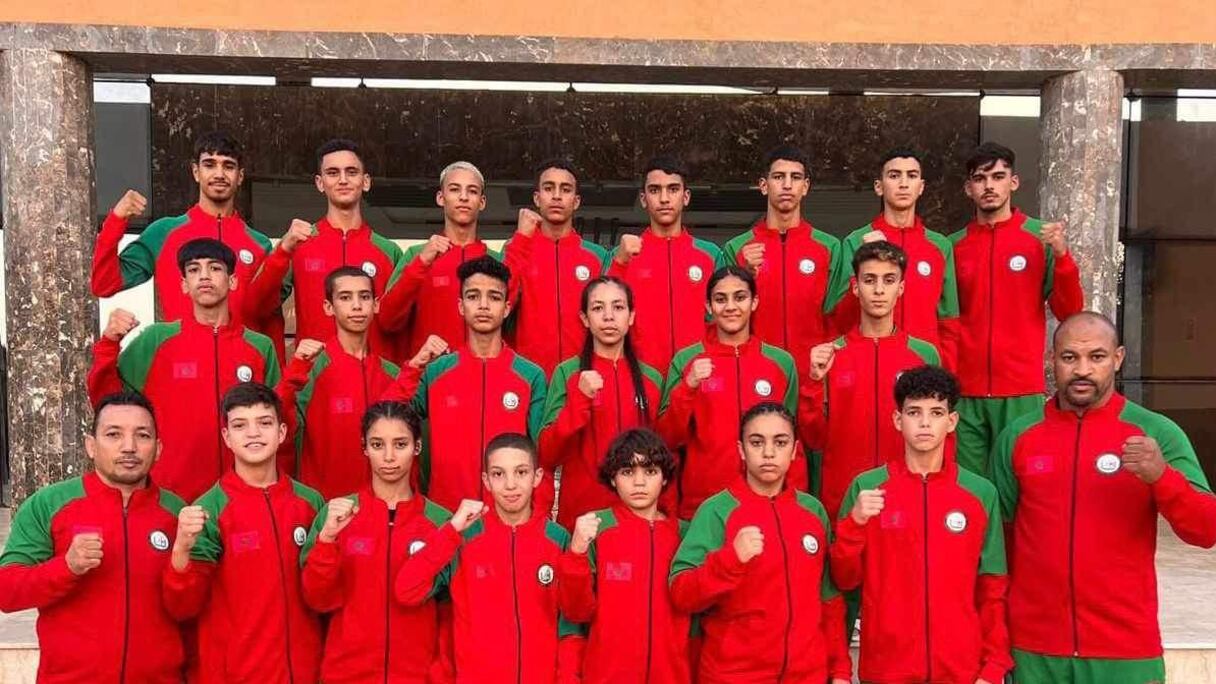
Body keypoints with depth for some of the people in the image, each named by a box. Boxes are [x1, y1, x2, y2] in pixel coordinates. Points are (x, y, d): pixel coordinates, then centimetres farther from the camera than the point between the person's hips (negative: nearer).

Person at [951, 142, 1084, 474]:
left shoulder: (1041, 238, 2)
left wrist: (1062, 256, -15)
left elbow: (1070, 314, -2)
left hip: (1022, 391, -2)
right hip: (965, 391, 2)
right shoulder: (954, 245, 7)